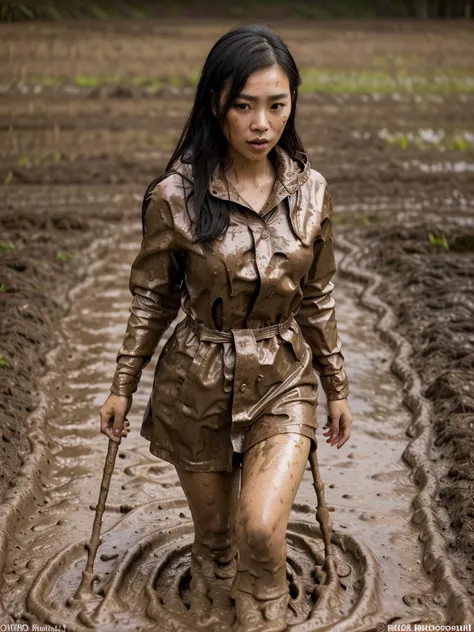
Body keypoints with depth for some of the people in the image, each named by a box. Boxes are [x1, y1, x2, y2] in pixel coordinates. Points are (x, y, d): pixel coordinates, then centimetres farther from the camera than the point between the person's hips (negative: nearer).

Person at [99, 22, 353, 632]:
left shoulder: (310, 190, -6)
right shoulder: (174, 196, -15)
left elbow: (317, 299, 4)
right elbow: (152, 299, -2)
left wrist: (337, 388, 10)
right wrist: (122, 386, 3)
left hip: (284, 381, 1)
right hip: (198, 382, -1)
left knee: (262, 528, -16)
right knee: (213, 526, 16)